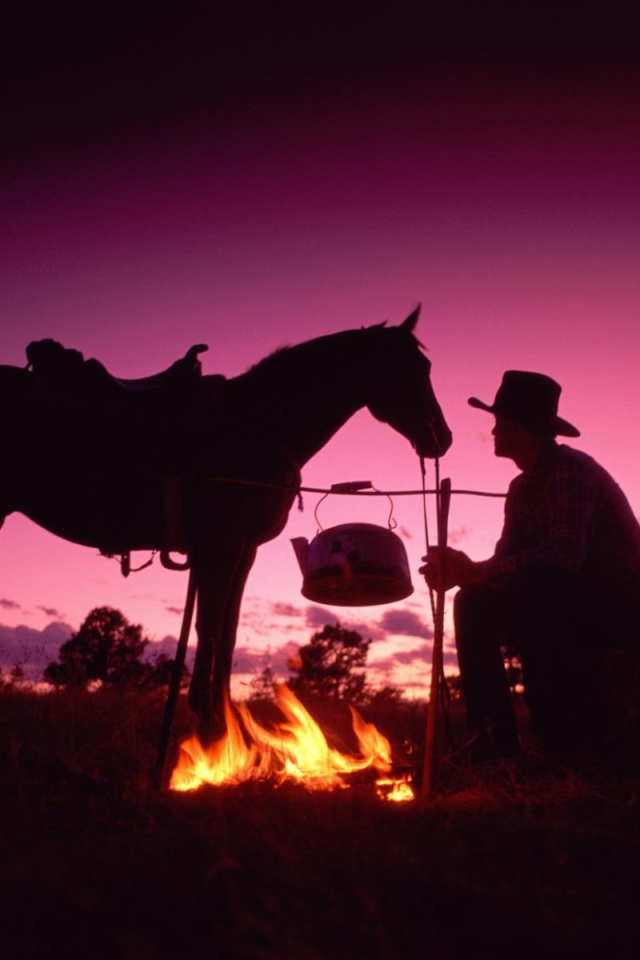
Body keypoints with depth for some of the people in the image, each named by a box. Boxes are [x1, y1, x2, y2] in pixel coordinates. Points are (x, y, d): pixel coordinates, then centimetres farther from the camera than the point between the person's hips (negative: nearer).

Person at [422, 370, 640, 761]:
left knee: (531, 585, -33)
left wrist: (474, 571, -28)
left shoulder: (570, 469, -19)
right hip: (569, 606, 9)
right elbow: (507, 563, 6)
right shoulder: (522, 489, 8)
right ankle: (496, 738, -3)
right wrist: (462, 572, -15)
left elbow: (563, 556, -33)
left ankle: (576, 734, -20)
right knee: (475, 603, -1)